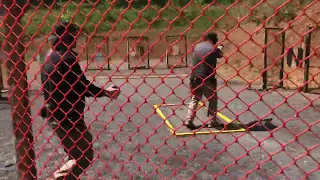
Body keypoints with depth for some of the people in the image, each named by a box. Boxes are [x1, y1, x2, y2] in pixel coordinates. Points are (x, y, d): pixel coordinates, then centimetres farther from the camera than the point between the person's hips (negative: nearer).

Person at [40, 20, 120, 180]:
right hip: (68, 117, -10)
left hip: (55, 116, 10)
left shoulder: (48, 60, 12)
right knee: (85, 156, 1)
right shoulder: (68, 58, -17)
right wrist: (105, 92, -7)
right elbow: (83, 86, -18)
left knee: (76, 155, 21)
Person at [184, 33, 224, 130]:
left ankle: (188, 120, 5)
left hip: (195, 78, 4)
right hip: (207, 79, -4)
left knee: (194, 99, 13)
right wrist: (219, 48, 36)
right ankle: (211, 121, 16)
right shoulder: (214, 49, -6)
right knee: (213, 99, 13)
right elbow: (220, 55, 14)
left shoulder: (197, 46, 6)